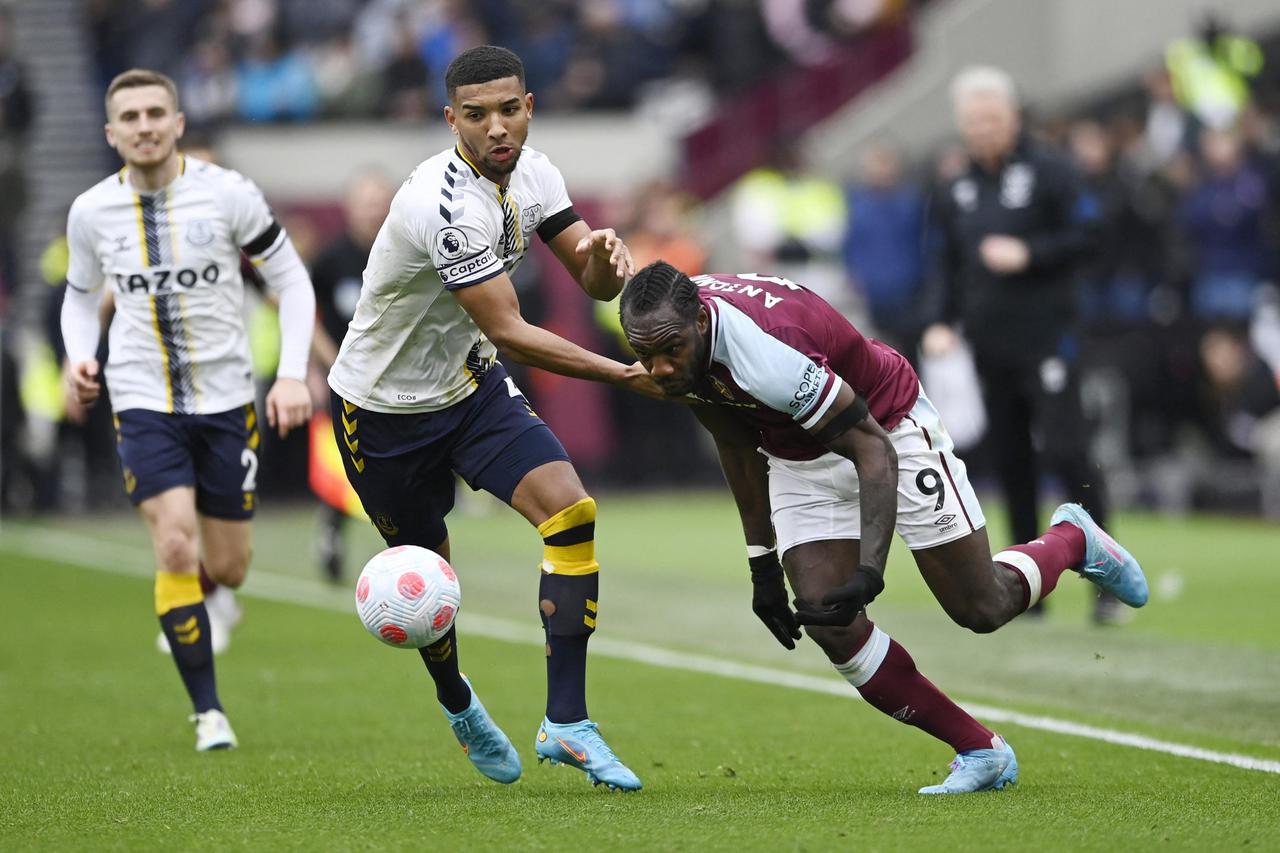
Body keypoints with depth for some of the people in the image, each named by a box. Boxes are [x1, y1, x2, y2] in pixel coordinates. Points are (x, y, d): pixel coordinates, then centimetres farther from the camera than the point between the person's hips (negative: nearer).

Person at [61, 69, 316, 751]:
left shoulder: (228, 194, -8)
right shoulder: (91, 212, -2)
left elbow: (291, 281, 0)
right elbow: (81, 295, 16)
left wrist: (293, 374, -12)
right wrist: (79, 358, -5)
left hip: (225, 400, 0)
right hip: (143, 402, 0)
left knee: (227, 568, 5)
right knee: (176, 548, -17)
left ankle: (188, 601, 44)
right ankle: (208, 711, -5)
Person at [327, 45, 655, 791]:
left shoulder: (533, 171, -8)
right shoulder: (444, 202, -32)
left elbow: (593, 282, -1)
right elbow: (510, 333, -31)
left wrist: (605, 258, -26)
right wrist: (623, 373, -30)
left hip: (472, 383, 6)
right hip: (383, 407, -6)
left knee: (571, 512, -15)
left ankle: (566, 721, -12)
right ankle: (458, 705, 41)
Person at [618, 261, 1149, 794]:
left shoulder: (766, 354, -40)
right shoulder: (671, 336, -16)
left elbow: (873, 451, -32)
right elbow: (736, 443, 3)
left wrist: (869, 573, -40)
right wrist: (762, 562, 8)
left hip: (886, 426, -6)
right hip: (799, 458, 6)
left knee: (982, 609, 3)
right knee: (831, 625, -9)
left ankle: (1073, 541, 36)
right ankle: (980, 752, 5)